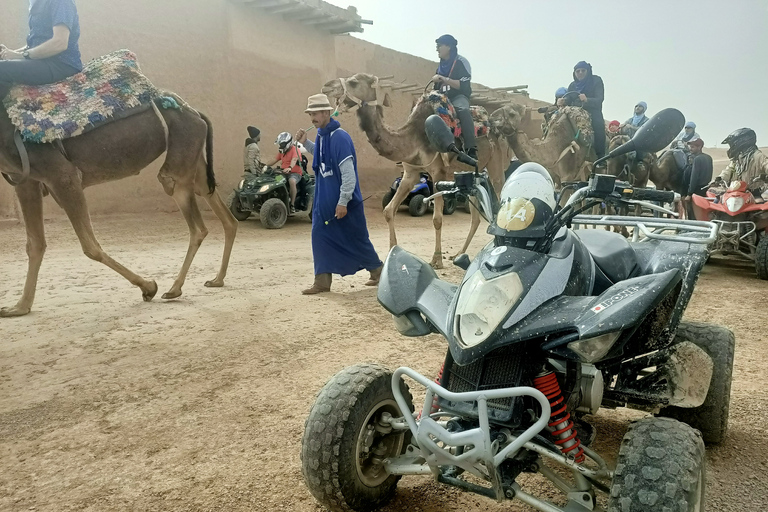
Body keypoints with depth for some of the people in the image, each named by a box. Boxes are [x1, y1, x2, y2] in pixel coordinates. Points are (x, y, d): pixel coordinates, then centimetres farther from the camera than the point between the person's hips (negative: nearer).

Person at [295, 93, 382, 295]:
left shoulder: (339, 137, -20)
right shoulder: (321, 136, 6)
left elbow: (348, 172, -22)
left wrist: (343, 202, -22)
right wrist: (305, 143, 10)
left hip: (343, 199, -8)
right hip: (324, 199, 8)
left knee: (356, 238, 5)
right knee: (320, 236, 4)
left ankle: (378, 271, 24)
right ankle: (322, 281, 11)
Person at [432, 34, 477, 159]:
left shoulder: (461, 62, -3)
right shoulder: (441, 65, 20)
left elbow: (463, 86, -16)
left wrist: (444, 79, -22)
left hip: (459, 96, -8)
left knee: (463, 110, -39)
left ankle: (471, 149, -49)